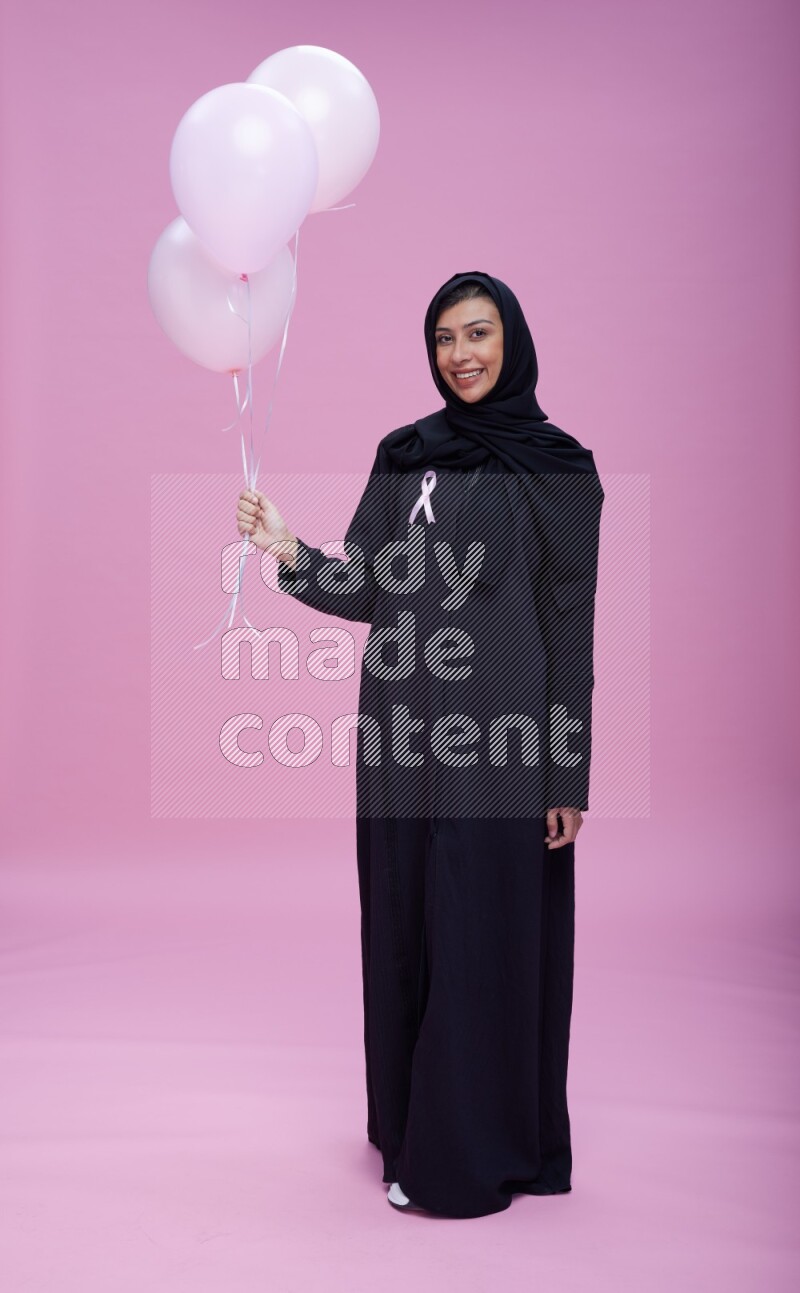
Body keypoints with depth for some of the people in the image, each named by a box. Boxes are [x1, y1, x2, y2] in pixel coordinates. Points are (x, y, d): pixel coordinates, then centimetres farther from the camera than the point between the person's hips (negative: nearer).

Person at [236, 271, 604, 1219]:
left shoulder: (558, 469, -2)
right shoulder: (405, 454, 10)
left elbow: (572, 626, -4)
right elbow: (368, 590, 7)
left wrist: (569, 776, -8)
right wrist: (289, 551, -13)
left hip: (496, 733, -4)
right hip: (403, 731, 5)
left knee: (485, 937, 3)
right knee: (404, 929, 12)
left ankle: (470, 1156, 20)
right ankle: (413, 1123, 31)